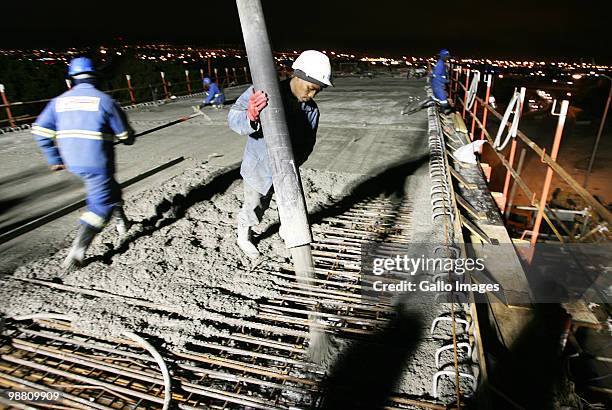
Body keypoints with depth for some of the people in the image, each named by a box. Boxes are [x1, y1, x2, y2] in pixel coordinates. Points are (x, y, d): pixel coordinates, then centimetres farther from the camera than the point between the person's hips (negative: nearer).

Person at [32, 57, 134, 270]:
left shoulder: (59, 101, 6)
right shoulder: (104, 100, -8)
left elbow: (40, 130, 4)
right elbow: (125, 135, -3)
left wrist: (54, 159, 13)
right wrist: (128, 138, 21)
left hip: (73, 163, 6)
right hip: (98, 163, -6)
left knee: (109, 189, 26)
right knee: (100, 205, 1)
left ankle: (121, 221, 37)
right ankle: (76, 252, -5)